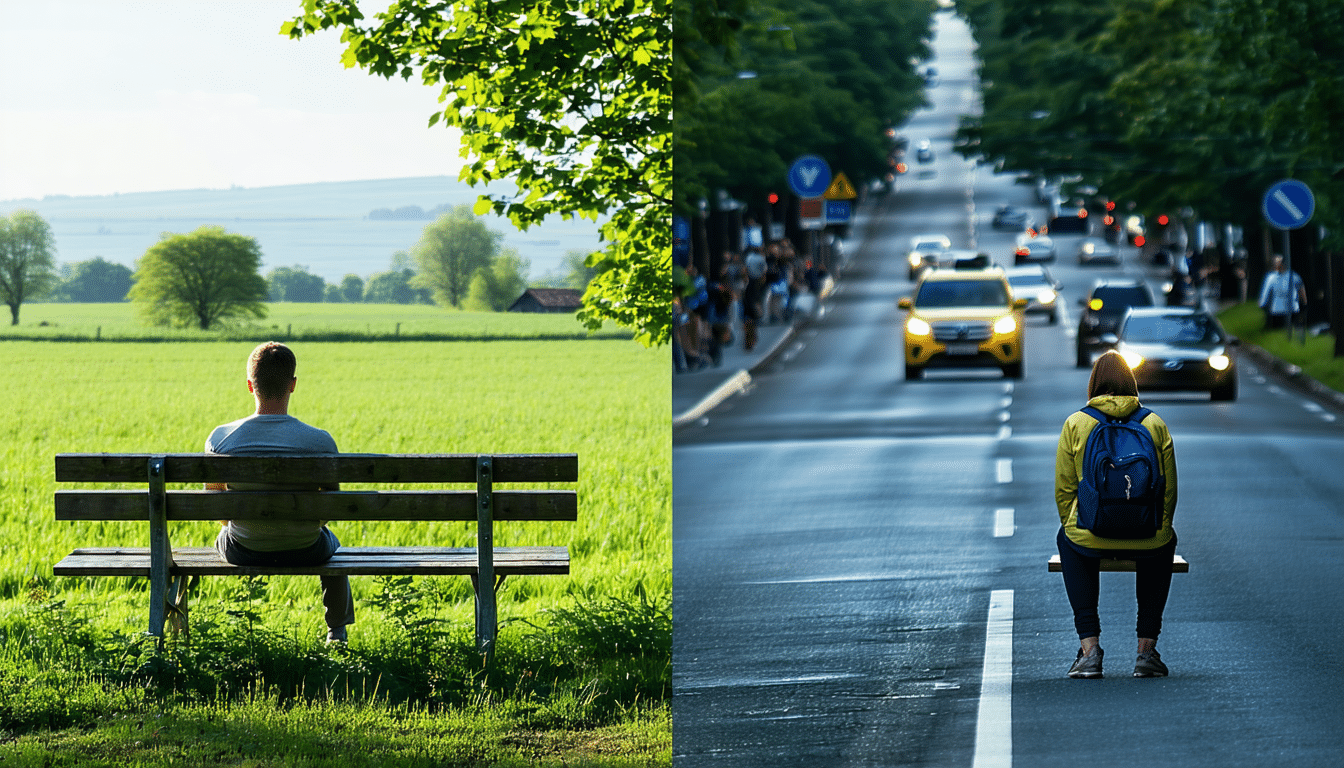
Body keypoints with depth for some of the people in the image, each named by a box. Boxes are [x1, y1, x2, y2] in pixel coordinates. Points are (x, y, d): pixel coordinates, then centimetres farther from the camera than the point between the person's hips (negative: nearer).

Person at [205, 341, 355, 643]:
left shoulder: (220, 439, -17)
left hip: (243, 551, 1)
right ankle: (337, 632, 54)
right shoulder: (319, 442, -21)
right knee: (330, 539, 38)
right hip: (304, 551, -1)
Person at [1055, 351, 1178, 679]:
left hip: (1091, 540, -1)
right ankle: (1147, 649, 30)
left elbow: (1063, 491, 6)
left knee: (1067, 539, 34)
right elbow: (1170, 492, 9)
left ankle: (1089, 648, 24)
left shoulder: (1075, 424, 0)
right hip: (1147, 544, 1)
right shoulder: (1156, 425, 4)